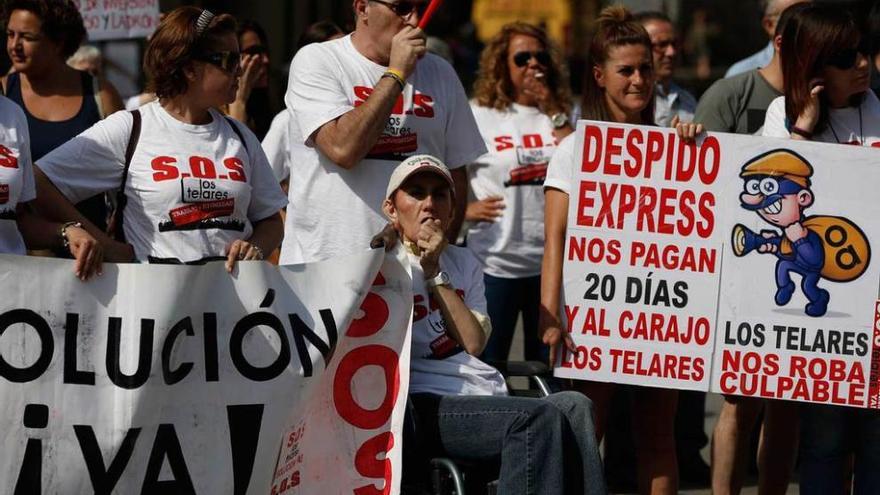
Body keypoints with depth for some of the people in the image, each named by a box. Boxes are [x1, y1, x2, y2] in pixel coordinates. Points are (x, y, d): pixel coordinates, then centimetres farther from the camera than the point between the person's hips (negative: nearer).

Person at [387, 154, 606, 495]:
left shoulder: (462, 262, 24)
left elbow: (474, 342, 6)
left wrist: (434, 272, 0)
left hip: (485, 396, 6)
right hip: (427, 406, -6)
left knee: (574, 406, -21)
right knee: (539, 418, -29)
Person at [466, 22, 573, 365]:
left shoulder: (557, 116, 11)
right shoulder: (479, 115, -1)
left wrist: (554, 113, -5)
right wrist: (465, 210, -12)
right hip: (496, 262, -3)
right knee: (487, 365, 2)